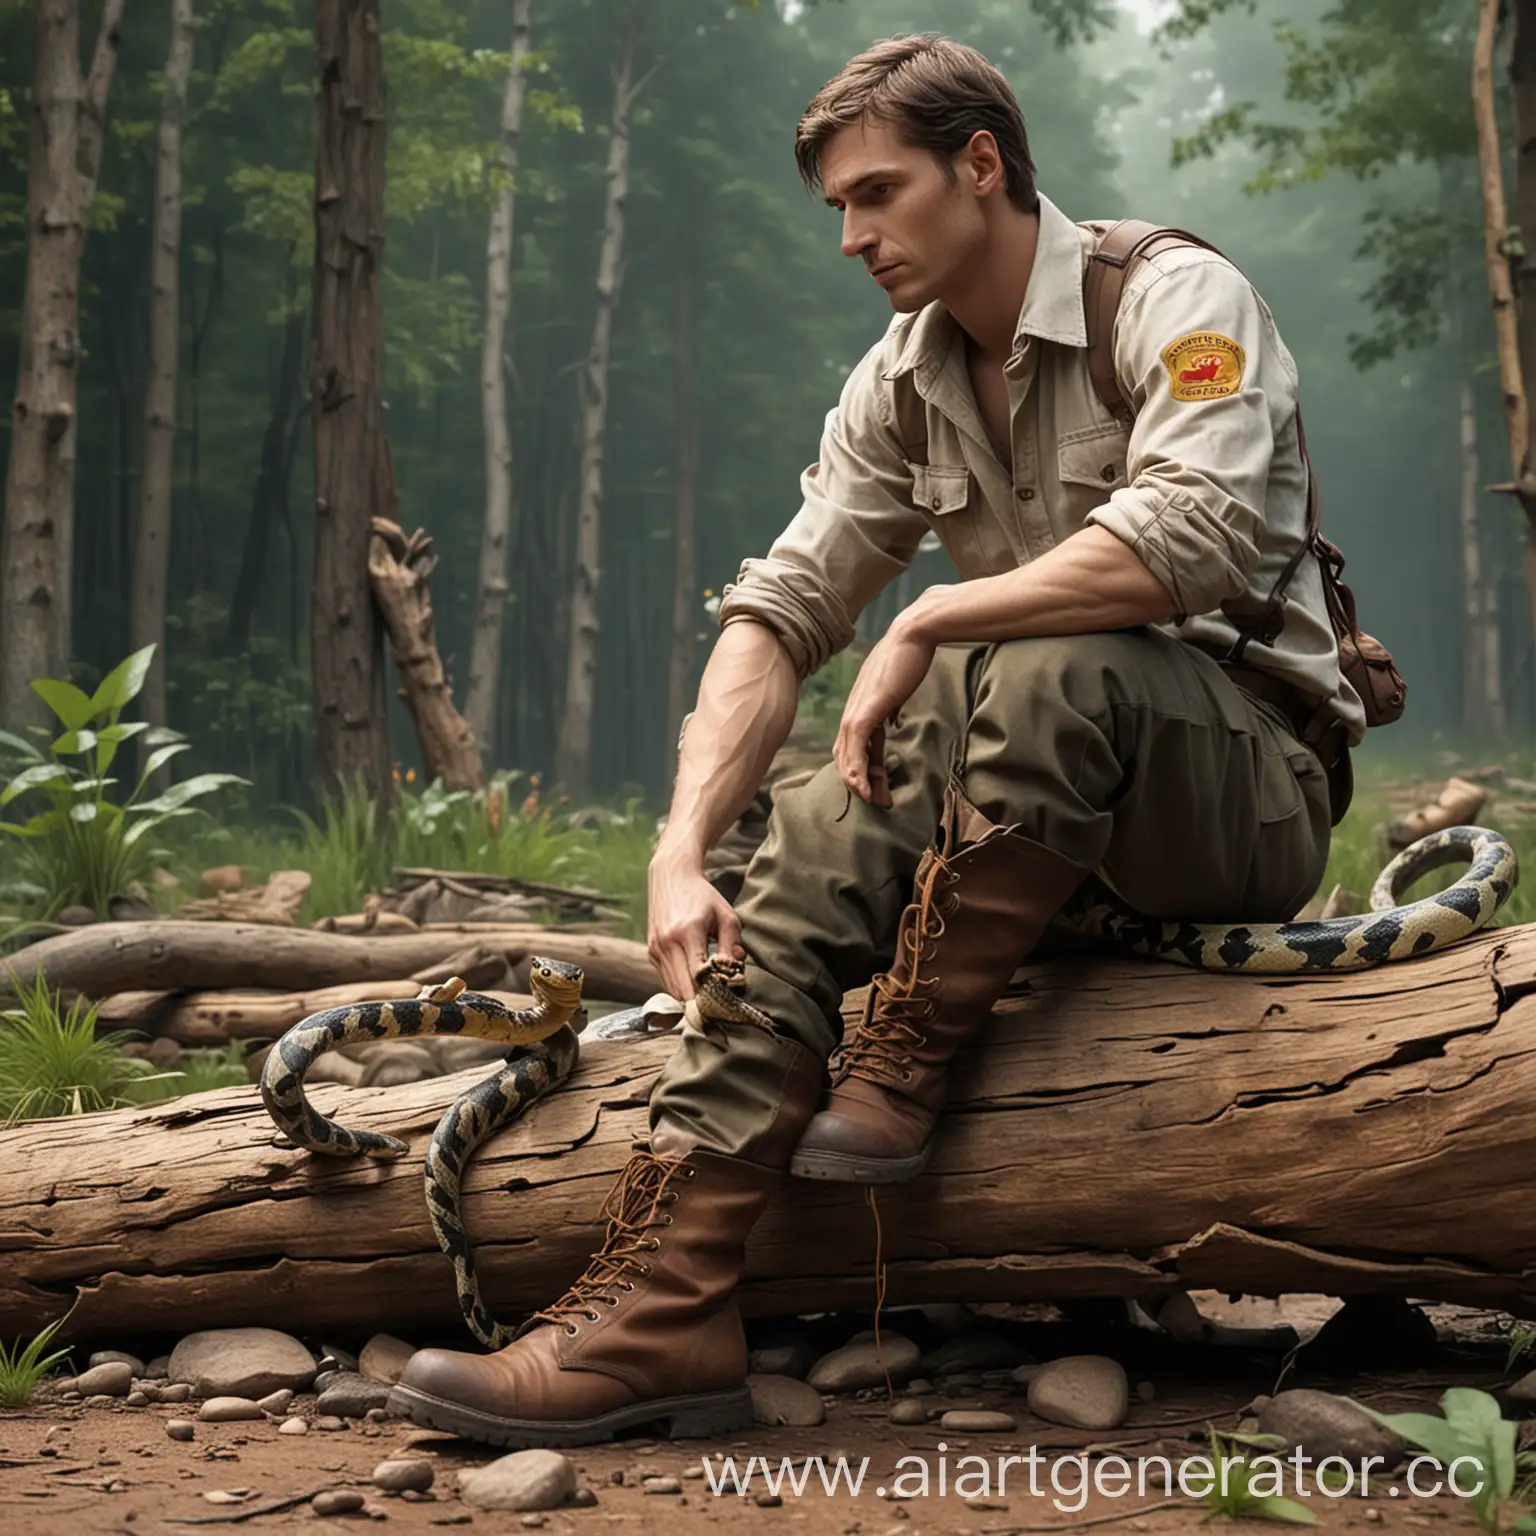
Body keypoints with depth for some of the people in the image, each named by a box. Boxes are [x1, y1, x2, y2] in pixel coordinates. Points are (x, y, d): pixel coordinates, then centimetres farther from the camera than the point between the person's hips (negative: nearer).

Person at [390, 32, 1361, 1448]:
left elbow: (1189, 546, -29)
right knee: (815, 840, -19)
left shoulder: (1175, 300, -11)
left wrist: (928, 624, -18)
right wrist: (682, 848, -13)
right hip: (1049, 775, 6)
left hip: (1252, 775, -6)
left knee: (1049, 670, -36)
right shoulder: (900, 385, 10)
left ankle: (899, 1070, -19)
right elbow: (783, 608, 2)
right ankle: (663, 1308, -26)